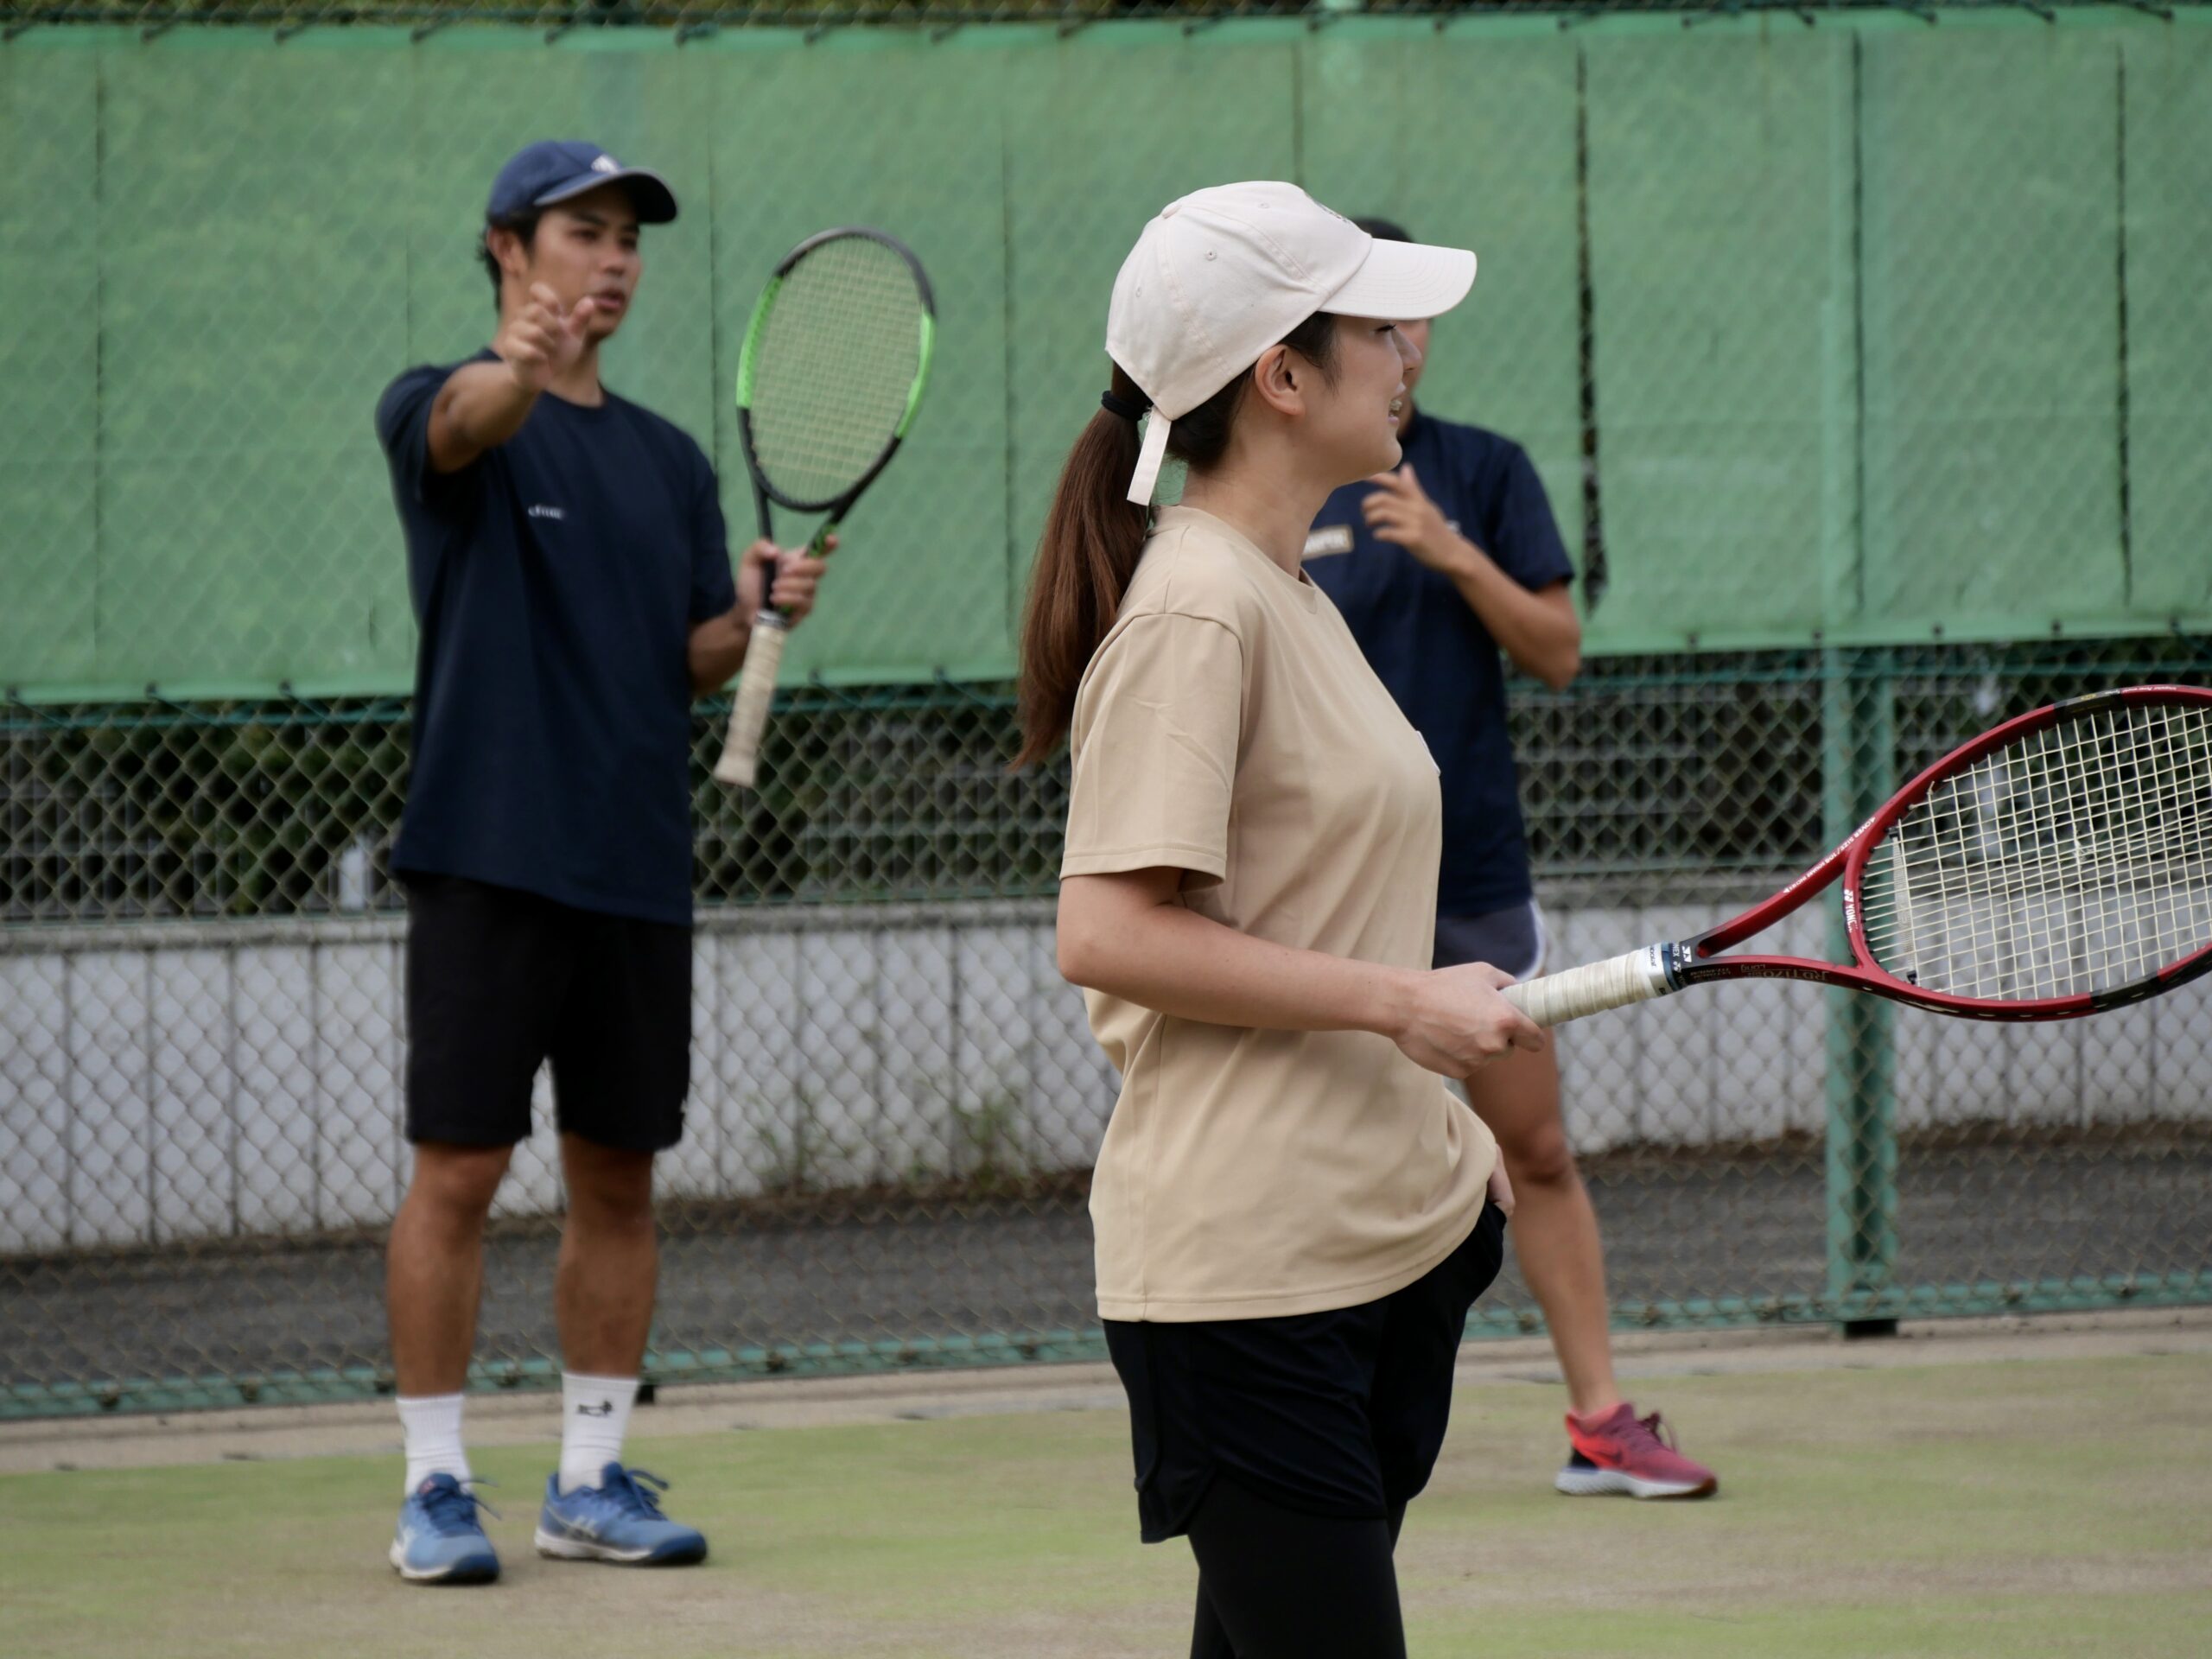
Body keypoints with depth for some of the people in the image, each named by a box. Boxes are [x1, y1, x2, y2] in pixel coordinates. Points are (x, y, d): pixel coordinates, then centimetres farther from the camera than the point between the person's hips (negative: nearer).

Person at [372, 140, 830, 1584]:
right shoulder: (446, 413, -2)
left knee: (620, 1179, 7)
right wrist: (521, 364, -50)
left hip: (638, 867, 6)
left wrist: (753, 615, -9)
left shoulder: (670, 461, 16)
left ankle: (593, 1478, 16)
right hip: (493, 856, -6)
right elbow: (465, 424, -27)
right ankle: (436, 1487, 0)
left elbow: (697, 660, 13)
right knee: (460, 1171, -6)